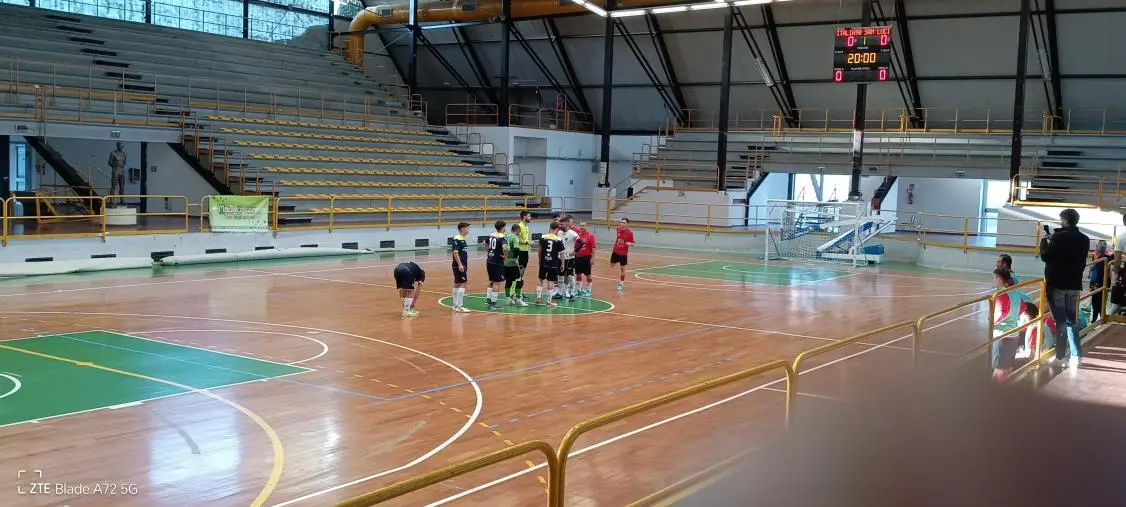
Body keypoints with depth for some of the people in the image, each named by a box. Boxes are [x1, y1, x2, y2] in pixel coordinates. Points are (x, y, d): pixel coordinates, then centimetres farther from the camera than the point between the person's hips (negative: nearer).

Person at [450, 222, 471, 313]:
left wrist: (465, 265, 23)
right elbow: (455, 252, -21)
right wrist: (460, 264, -26)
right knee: (462, 284, -11)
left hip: (463, 265, 10)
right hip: (459, 266, -10)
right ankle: (459, 306, -10)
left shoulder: (463, 240, 14)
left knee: (457, 284, 14)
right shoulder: (457, 239, -14)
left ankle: (455, 305, 21)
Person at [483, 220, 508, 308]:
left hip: (489, 261, 8)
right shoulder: (502, 237, -15)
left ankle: (488, 299, 21)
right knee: (497, 283, -1)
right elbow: (505, 247, -33)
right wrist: (505, 255, -17)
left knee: (491, 281, 20)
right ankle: (493, 302, 1)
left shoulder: (491, 235, 9)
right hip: (497, 262, -8)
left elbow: (485, 244, 26)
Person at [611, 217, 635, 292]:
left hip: (623, 253, -5)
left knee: (623, 269, 4)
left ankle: (621, 284, 17)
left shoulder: (630, 233, -16)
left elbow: (633, 243, -9)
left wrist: (630, 244, -33)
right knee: (611, 265, 13)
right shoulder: (618, 229, -4)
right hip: (615, 251, 5)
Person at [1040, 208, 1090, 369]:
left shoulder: (1058, 237, -15)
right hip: (1074, 284, 5)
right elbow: (1082, 261, 13)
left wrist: (1044, 241, 5)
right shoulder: (1084, 239, 4)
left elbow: (1045, 256, -11)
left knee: (1059, 321, 0)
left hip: (1057, 283, -5)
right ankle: (1075, 356, 11)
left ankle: (1060, 356, 4)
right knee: (1072, 320, 13)